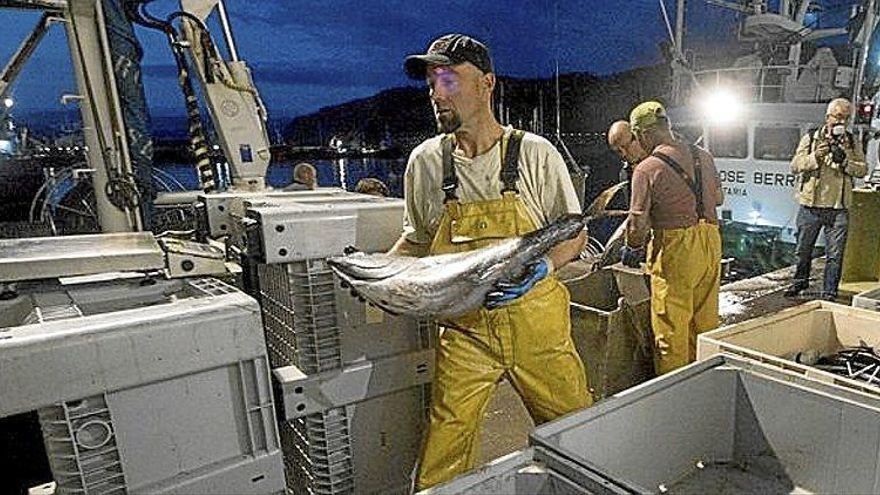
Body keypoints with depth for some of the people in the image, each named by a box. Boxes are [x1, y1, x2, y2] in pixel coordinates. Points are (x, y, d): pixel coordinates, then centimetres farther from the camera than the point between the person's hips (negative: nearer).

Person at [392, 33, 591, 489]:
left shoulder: (535, 153, -5)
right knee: (443, 451, 4)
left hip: (536, 321, 0)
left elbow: (574, 234, 1)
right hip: (464, 329, 1)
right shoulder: (425, 161, 1)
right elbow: (417, 239, 12)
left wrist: (544, 266, -19)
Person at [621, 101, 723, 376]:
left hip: (675, 249, -7)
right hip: (711, 240, 7)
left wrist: (632, 250, 5)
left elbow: (638, 223, -12)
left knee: (671, 323, 5)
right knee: (706, 319, 19)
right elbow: (719, 198, 18)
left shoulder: (646, 169, -14)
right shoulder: (703, 156, 6)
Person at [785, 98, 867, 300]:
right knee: (803, 249, 12)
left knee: (834, 254, 3)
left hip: (838, 208, 1)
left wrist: (845, 161, -13)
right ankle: (800, 281, 32)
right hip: (810, 206, -1)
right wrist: (815, 157, -19)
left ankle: (829, 292, 13)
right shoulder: (810, 138, 4)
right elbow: (795, 166, -3)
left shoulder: (852, 143, 9)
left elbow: (863, 169, 5)